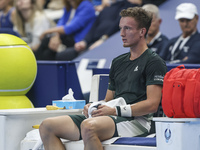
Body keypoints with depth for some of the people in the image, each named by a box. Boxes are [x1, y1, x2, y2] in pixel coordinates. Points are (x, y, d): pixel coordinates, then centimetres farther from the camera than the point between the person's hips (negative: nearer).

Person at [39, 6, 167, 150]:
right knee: (47, 126, -9)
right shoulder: (118, 62, 26)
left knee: (89, 126, -40)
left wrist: (116, 111, -16)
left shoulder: (154, 62, 0)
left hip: (136, 121, -8)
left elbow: (152, 104, -11)